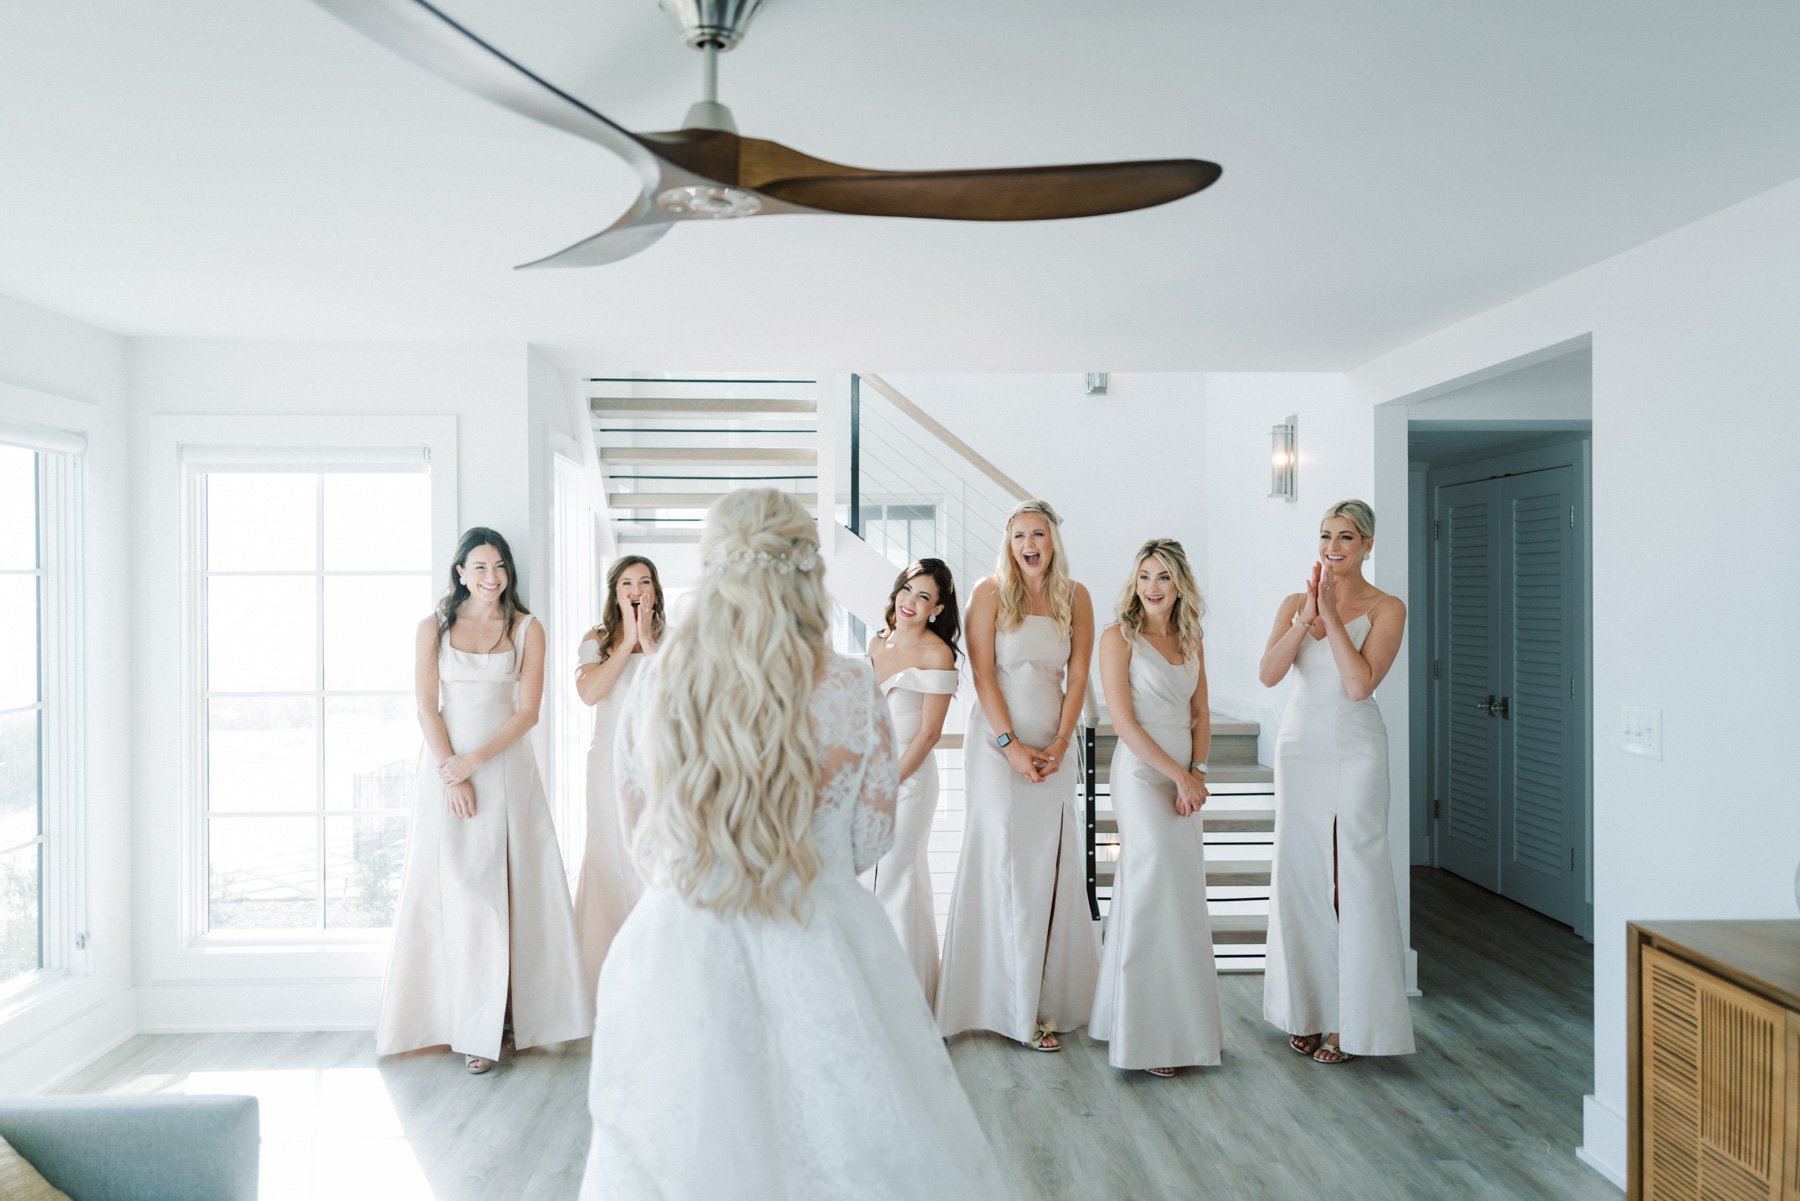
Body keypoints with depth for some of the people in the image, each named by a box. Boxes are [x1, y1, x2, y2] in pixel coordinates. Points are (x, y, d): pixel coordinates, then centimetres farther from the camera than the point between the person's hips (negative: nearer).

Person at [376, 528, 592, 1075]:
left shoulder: (527, 629, 5)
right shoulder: (435, 626, 6)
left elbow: (528, 711, -2)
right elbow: (427, 707, 0)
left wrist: (474, 760, -12)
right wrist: (451, 775, -10)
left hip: (505, 767, 0)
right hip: (446, 767, 0)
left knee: (513, 887, -1)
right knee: (459, 889, -3)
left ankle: (511, 1014, 7)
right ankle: (474, 1029, 2)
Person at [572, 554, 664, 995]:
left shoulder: (669, 642, 7)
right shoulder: (596, 640, 8)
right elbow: (589, 693, -10)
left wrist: (648, 641, -12)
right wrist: (627, 643, -9)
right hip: (610, 758, 0)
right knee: (609, 855, 1)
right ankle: (607, 979, 10)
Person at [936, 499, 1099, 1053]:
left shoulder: (1075, 597, 6)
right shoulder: (990, 592, -4)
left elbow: (1077, 676, 4)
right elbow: (982, 674, -7)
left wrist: (1058, 746, -7)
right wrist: (1011, 744, -14)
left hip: (1052, 747, 3)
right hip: (998, 742, -3)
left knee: (1051, 867, 5)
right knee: (1005, 864, -2)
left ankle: (1049, 996, 15)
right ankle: (1014, 1006, 5)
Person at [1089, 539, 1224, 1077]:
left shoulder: (1190, 640, 12)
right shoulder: (1119, 637, -6)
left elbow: (1200, 713, 12)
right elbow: (1123, 720, -12)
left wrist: (1198, 771, -3)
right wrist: (1178, 774, -13)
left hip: (1184, 776, 6)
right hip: (1140, 771, -6)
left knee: (1182, 896, 9)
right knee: (1157, 894, -9)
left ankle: (1181, 1020, 21)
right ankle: (1149, 1034, 0)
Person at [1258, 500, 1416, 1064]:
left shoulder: (1385, 609, -2)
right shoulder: (1294, 604, 8)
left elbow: (1360, 683, -16)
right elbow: (1268, 673, -7)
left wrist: (1331, 614, -14)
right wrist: (1306, 617, -17)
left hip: (1354, 752, -4)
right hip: (1299, 747, 4)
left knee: (1353, 878, -3)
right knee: (1299, 875, 7)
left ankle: (1351, 1021, 8)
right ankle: (1308, 1010, 20)